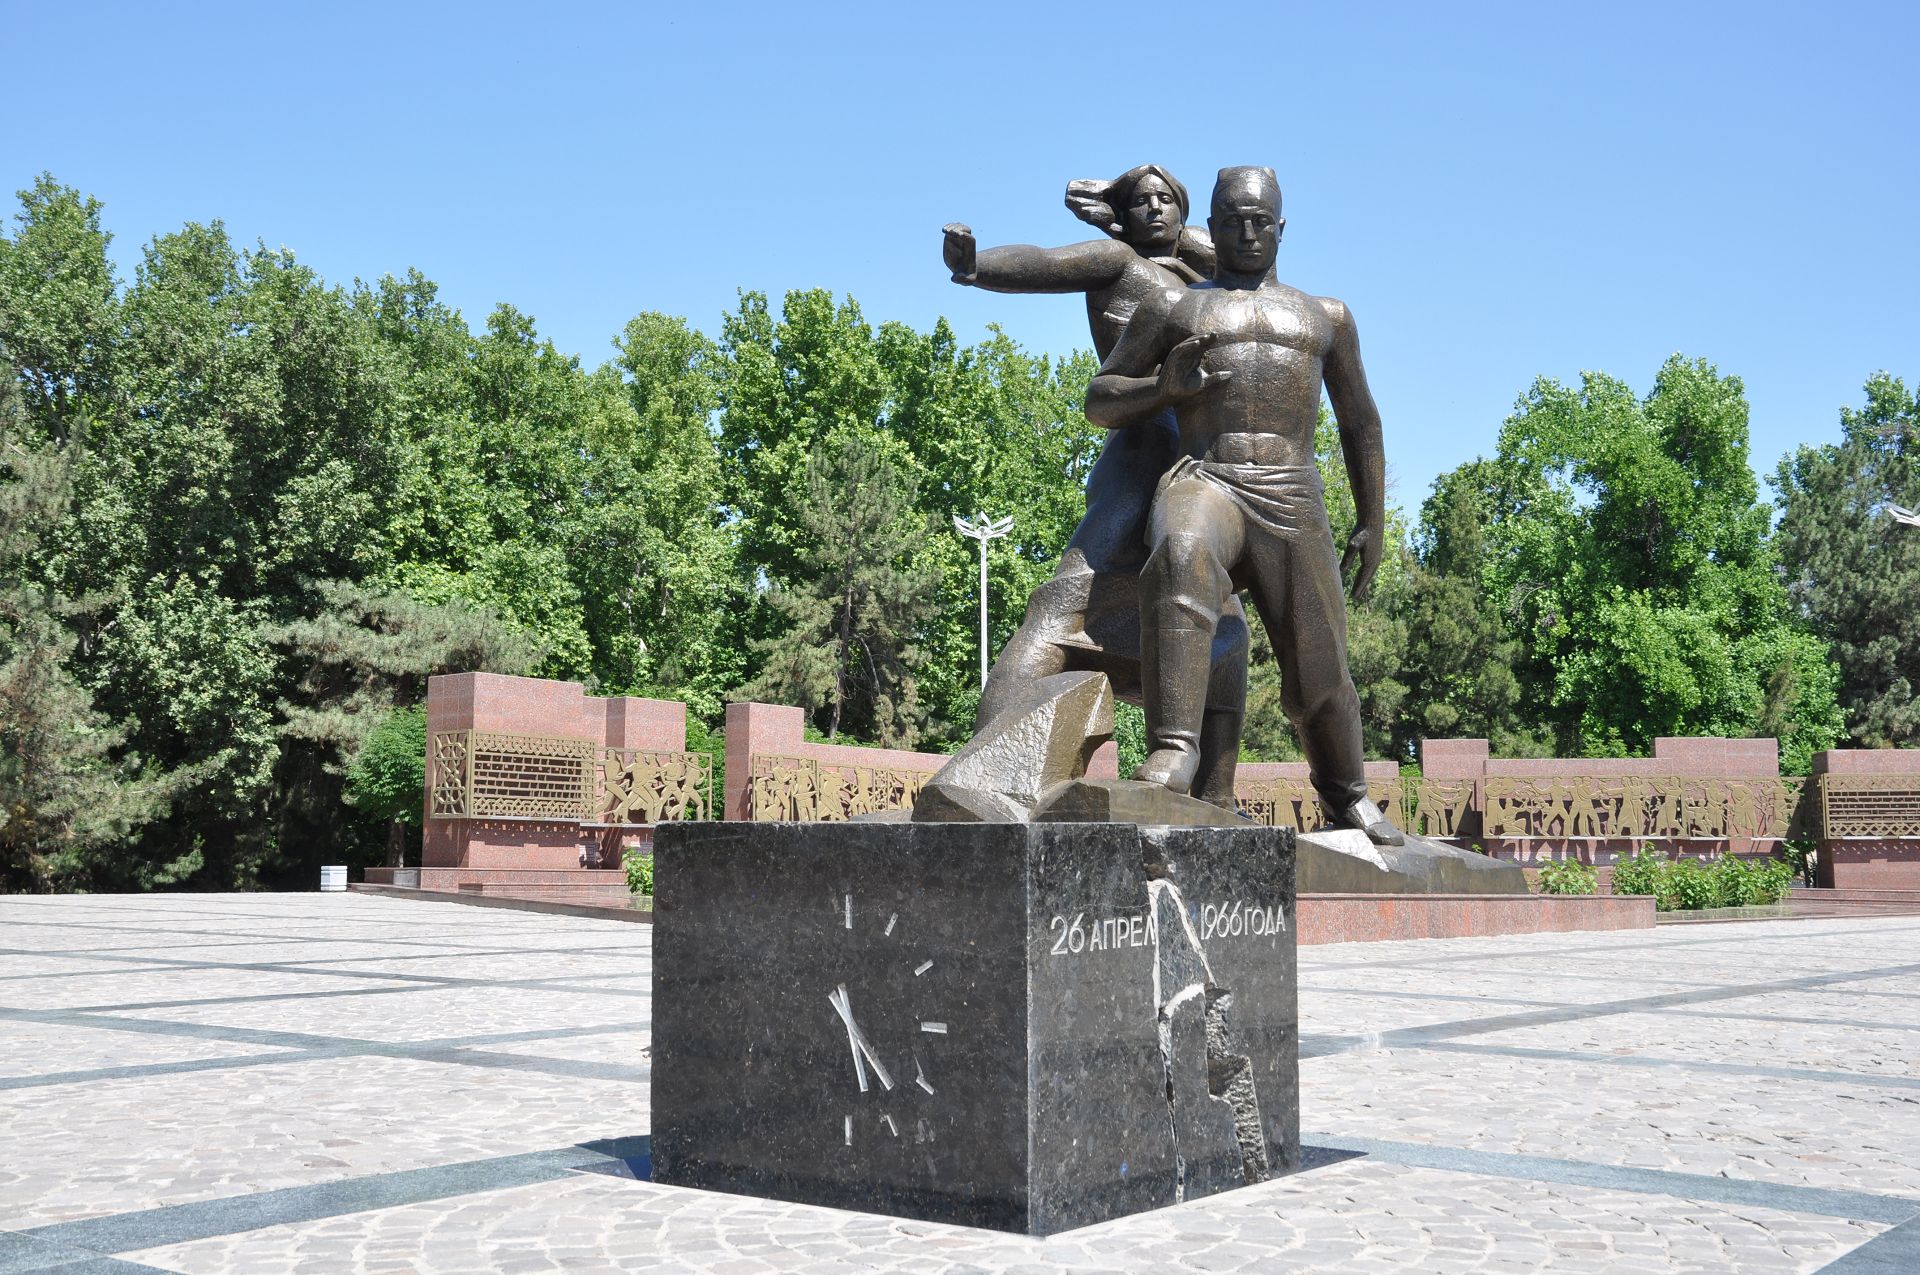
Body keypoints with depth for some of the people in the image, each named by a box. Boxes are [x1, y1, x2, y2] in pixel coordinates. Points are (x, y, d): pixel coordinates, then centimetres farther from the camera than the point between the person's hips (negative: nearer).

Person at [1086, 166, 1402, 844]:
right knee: (1181, 555, -39)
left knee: (1319, 666, 2)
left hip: (1292, 498, 3)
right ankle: (1173, 750, -46)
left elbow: (1360, 424, 28)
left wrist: (1372, 522, 19)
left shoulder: (1325, 317, 26)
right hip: (1203, 481, -2)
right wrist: (1166, 387, -4)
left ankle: (1347, 799, 26)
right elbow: (1099, 402, 16)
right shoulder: (1172, 307, 20)